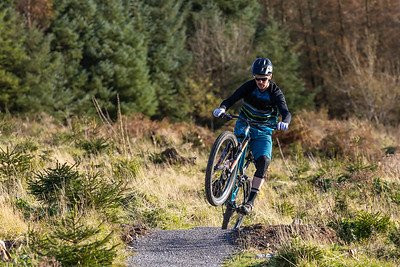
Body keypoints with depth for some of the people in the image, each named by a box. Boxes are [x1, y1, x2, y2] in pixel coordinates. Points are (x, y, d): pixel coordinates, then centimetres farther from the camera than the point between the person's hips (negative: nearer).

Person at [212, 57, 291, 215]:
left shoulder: (275, 93, -11)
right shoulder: (249, 86, -7)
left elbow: (286, 112, -25)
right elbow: (232, 99, -13)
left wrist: (284, 122, -49)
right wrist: (222, 108, -36)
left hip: (263, 131, -1)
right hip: (244, 125, 1)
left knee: (263, 161, -22)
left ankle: (250, 201, -24)